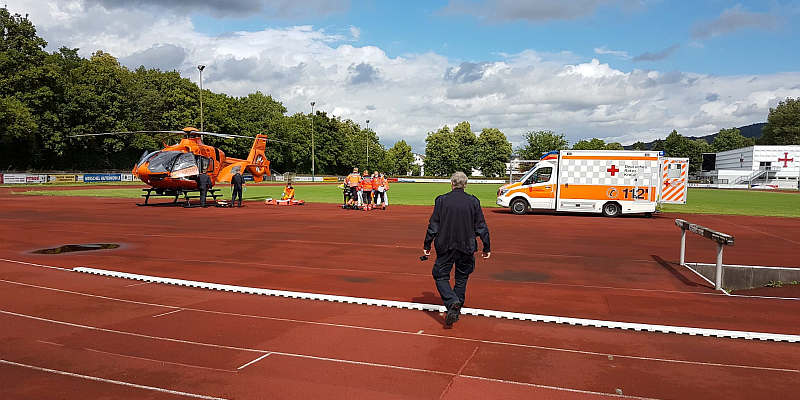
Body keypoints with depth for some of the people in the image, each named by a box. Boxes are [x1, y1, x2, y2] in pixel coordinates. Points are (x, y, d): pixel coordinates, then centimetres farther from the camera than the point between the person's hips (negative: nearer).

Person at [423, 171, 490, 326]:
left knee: (440, 276, 8)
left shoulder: (441, 200, -4)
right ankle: (456, 310, 19)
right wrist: (486, 247, 11)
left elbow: (433, 225, -4)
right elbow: (481, 227, 2)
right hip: (466, 247, 2)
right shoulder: (473, 201, 0)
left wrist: (427, 245, 5)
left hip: (445, 246, -2)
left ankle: (452, 302, -15)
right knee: (461, 278, 16)